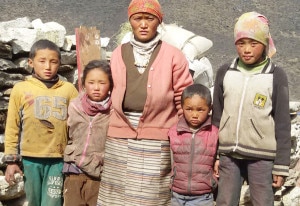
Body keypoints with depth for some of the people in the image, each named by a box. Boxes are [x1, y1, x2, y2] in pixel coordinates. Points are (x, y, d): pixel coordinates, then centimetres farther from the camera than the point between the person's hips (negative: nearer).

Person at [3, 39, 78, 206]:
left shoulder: (69, 89, 1)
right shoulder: (20, 89, 1)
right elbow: (12, 127, 4)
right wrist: (11, 160, 3)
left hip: (58, 160, -1)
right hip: (29, 159, 1)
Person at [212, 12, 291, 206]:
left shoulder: (276, 76, -3)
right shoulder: (225, 73, 5)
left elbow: (282, 123, -2)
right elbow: (216, 117, 10)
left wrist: (281, 164, -3)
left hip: (262, 157, -2)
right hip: (229, 154, 3)